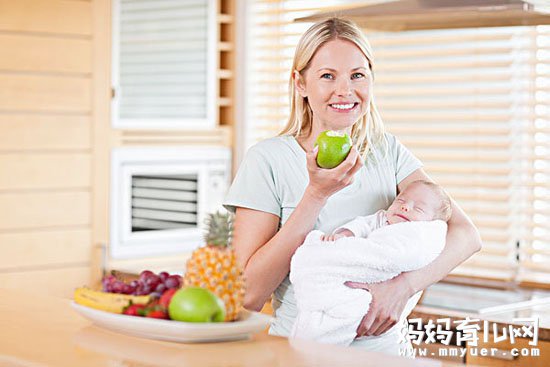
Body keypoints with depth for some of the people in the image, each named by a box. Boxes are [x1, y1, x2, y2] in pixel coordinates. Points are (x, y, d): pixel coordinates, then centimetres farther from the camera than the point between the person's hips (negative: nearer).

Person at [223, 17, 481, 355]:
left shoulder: (387, 151, 5)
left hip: (380, 348, 5)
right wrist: (317, 194, -17)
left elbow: (467, 235, -3)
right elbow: (250, 296, -11)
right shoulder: (268, 159, -5)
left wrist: (404, 285, -21)